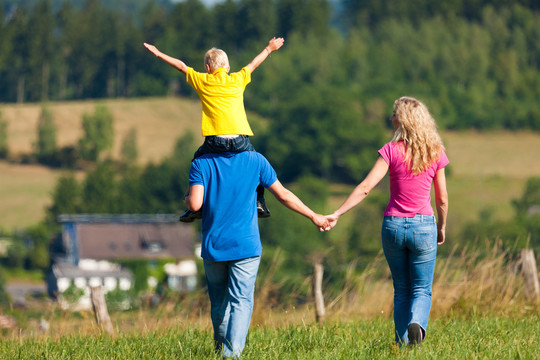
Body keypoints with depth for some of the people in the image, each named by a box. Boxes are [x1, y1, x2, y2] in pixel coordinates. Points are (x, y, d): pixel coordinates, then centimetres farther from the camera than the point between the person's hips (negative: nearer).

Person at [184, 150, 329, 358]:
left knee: (219, 305, 15)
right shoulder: (256, 161, -1)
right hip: (245, 246, -1)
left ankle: (221, 352, 24)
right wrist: (313, 216, 18)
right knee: (241, 302, -5)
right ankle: (232, 354, -20)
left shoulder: (200, 164, -3)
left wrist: (186, 198, 13)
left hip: (213, 247, 1)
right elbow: (283, 196, 5)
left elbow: (194, 204, -11)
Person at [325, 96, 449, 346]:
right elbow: (442, 198, 5)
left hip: (393, 225, 0)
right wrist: (442, 227, 21)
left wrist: (337, 214, -13)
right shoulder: (435, 153, -1)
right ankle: (416, 323, -24)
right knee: (422, 290, 6)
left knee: (401, 290, 16)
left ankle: (402, 342, 12)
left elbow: (365, 187, -14)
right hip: (423, 226, 0)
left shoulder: (391, 150, -7)